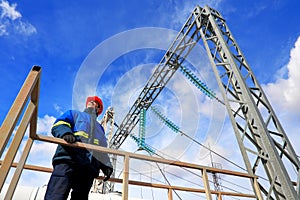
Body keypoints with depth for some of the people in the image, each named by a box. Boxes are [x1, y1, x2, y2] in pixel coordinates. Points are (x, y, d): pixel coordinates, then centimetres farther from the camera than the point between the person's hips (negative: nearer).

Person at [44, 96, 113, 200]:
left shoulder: (99, 128, 38)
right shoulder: (74, 114, 28)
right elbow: (58, 125, 9)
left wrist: (106, 165, 11)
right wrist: (66, 133, -15)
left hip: (89, 168, 5)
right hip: (68, 159, -4)